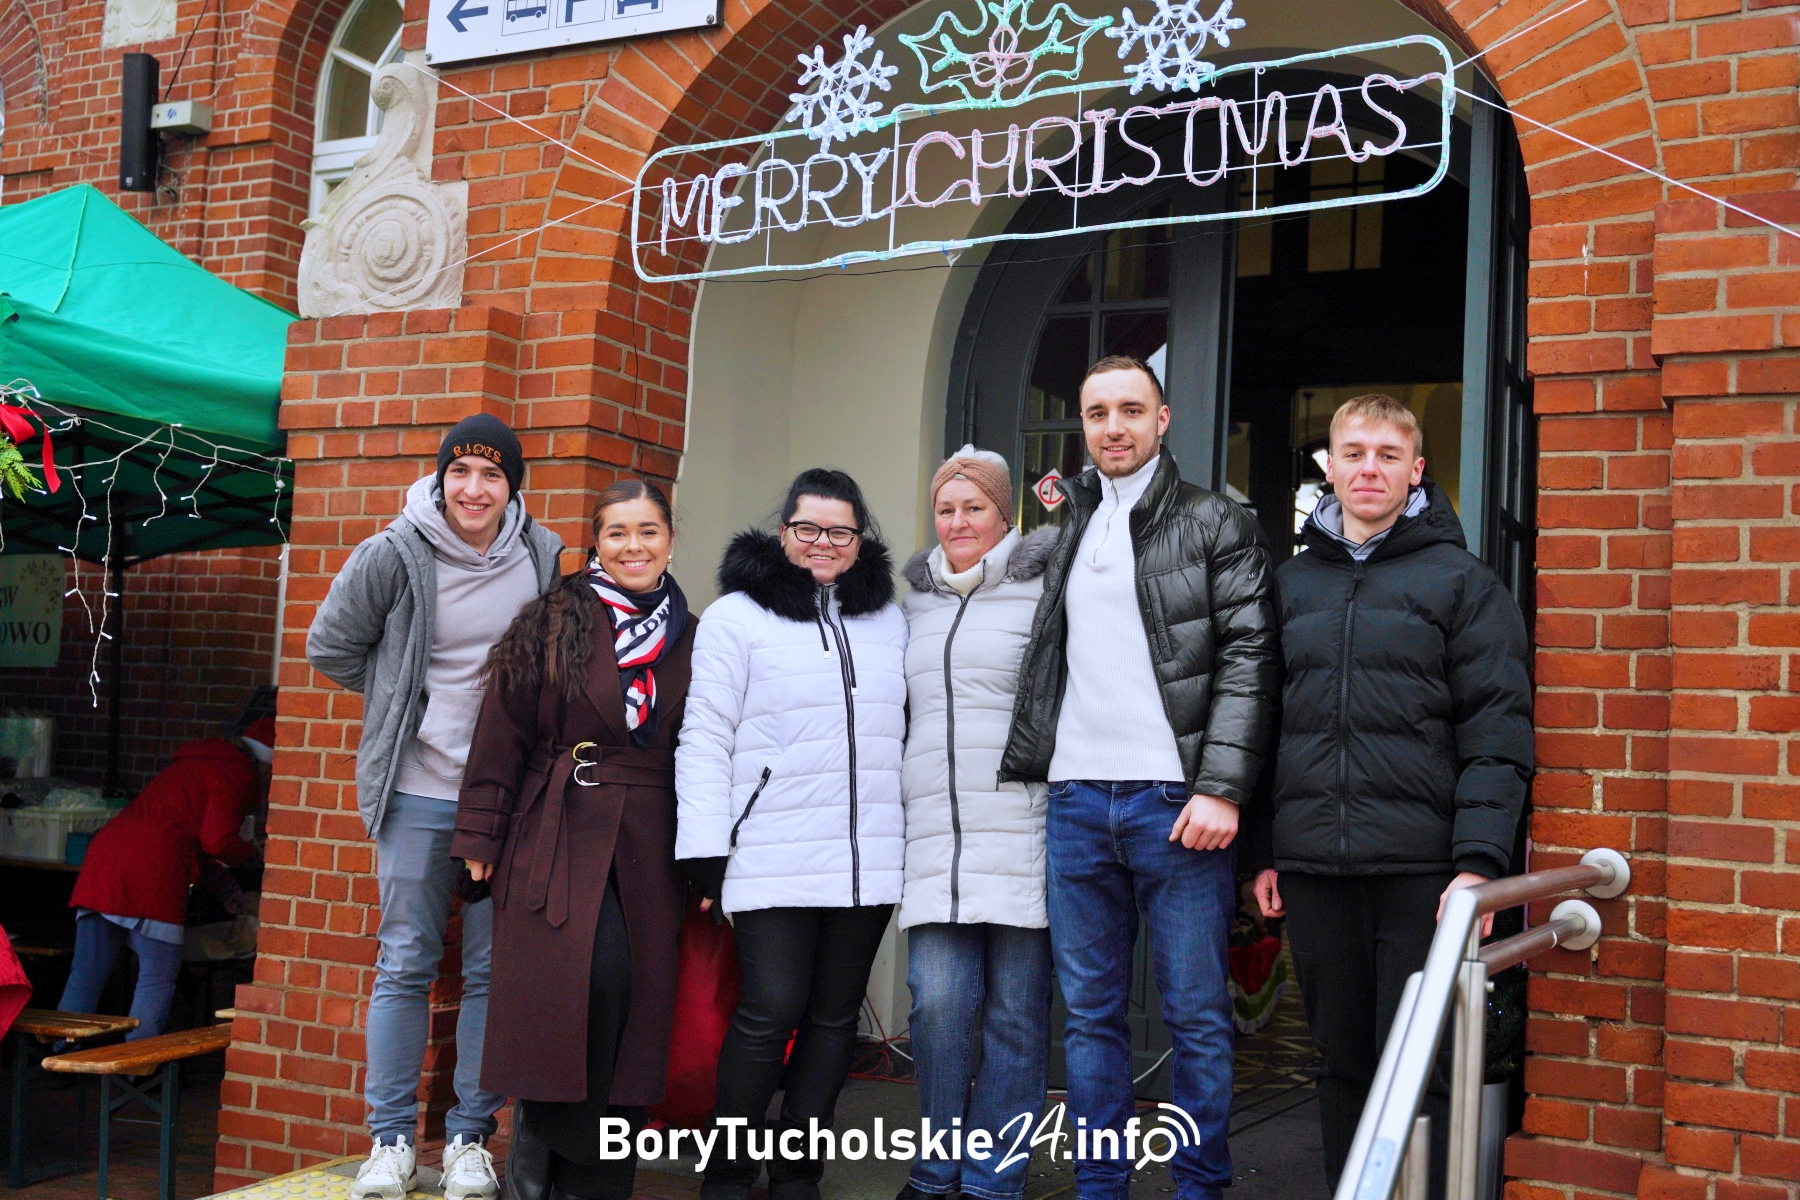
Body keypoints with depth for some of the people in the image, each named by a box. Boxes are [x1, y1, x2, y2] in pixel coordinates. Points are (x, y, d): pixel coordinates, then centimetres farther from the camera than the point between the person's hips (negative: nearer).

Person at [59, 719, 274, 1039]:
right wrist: (251, 851, 11)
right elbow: (217, 841, -8)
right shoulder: (237, 773, 0)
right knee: (157, 981, -1)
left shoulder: (197, 762, 30)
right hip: (150, 869, -9)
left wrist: (221, 880, 35)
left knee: (85, 976, 10)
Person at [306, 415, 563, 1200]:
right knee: (405, 964, 4)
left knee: (494, 968, 5)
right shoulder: (395, 554, -5)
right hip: (419, 789, -1)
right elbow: (331, 647, 6)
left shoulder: (540, 557, 1)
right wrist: (407, 700, 4)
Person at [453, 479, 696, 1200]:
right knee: (588, 975, -17)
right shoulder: (553, 624, 2)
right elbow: (503, 734, 1)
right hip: (558, 835, -3)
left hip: (649, 846, 3)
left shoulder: (688, 642, 10)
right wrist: (479, 837, -3)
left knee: (635, 1004, -1)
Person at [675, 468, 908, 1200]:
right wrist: (705, 853, -9)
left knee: (835, 1015, 7)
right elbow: (705, 739, -3)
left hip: (869, 858, 4)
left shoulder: (889, 619, 14)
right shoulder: (737, 616, 1)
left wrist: (921, 842, 13)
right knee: (771, 1010, -9)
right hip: (773, 860, -4)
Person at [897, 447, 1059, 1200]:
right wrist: (908, 813, 21)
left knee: (1014, 1010, 2)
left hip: (1023, 834, -4)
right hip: (936, 833, 4)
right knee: (937, 1002, -3)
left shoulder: (1042, 588, 1)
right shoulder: (917, 601, 18)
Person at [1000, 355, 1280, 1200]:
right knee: (1090, 1011, 10)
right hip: (1077, 797, 5)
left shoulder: (1215, 525, 1)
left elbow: (1249, 660, -6)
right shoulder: (1064, 526, 17)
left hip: (1177, 801, -4)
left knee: (1195, 1012, 1)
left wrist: (1221, 789, -13)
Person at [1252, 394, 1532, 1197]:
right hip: (1311, 868, 4)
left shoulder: (1462, 581, 2)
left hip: (1420, 869, -4)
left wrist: (1479, 860, -15)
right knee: (1342, 1063, 12)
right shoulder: (1292, 582, 14)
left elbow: (1496, 736, -5)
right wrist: (1260, 849, 9)